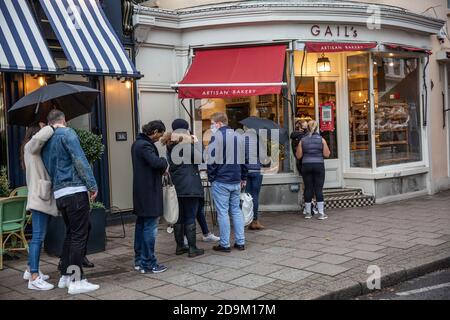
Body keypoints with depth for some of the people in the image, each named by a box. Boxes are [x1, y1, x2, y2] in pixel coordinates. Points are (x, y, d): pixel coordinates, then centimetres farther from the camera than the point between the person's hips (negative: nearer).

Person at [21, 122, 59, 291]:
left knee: (38, 236, 16)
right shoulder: (31, 146, -7)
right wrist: (53, 127, -13)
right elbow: (39, 137, -31)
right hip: (39, 197, -10)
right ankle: (34, 278, -14)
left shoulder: (37, 149, 22)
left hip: (43, 197, 10)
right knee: (38, 237, -13)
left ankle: (31, 270, 26)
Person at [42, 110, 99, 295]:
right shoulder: (67, 133, -6)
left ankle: (65, 276, 22)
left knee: (71, 234, 18)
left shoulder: (46, 142, 17)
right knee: (79, 236, -4)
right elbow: (79, 160, -14)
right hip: (75, 191, -8)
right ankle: (77, 281, -3)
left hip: (59, 194, 8)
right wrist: (92, 184, -13)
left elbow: (48, 168, 20)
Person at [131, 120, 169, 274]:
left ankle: (139, 260, 24)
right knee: (150, 228, -4)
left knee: (141, 225, 15)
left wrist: (161, 169, 1)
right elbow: (155, 162, -32)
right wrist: (165, 163, -11)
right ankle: (148, 264, 1)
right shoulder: (145, 145, -17)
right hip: (149, 193, -10)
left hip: (141, 192, 10)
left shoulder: (137, 143, 15)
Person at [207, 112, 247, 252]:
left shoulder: (217, 137, -10)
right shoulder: (237, 137, 12)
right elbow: (244, 159, 14)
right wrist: (243, 178, 19)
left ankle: (224, 244, 4)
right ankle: (240, 242, 14)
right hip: (236, 181, 6)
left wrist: (211, 178, -4)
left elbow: (212, 160, -14)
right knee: (236, 210, 13)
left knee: (222, 212, 0)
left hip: (220, 181, -6)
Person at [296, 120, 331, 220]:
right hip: (319, 166, -1)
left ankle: (308, 213, 13)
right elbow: (326, 154, -4)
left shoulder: (303, 140, 1)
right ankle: (321, 213, 0)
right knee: (318, 189, 1)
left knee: (308, 189, 7)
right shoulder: (321, 140, -3)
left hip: (306, 166, 1)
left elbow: (298, 156, 2)